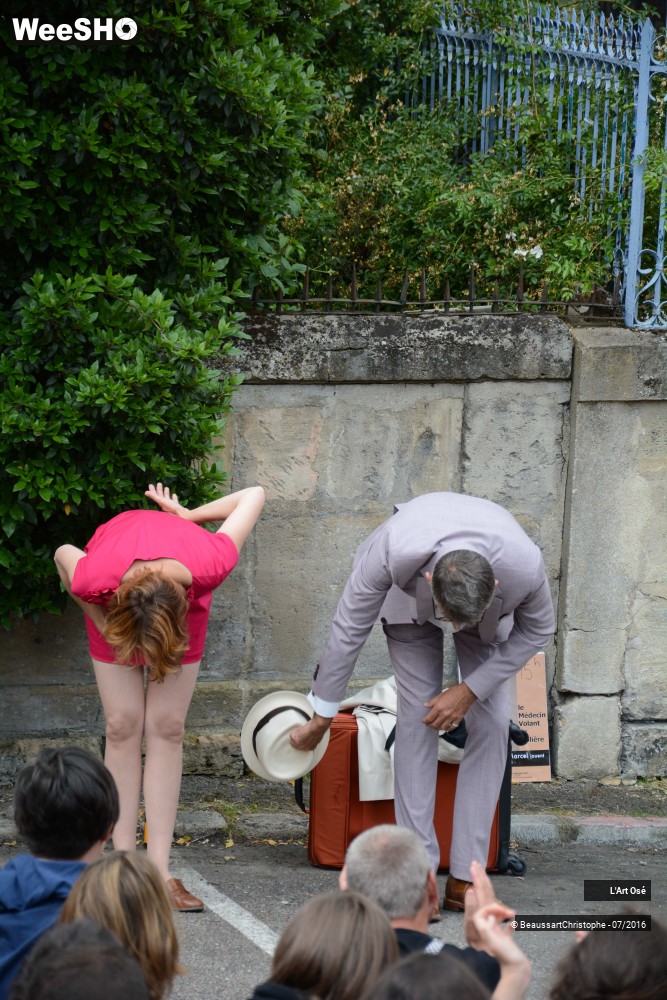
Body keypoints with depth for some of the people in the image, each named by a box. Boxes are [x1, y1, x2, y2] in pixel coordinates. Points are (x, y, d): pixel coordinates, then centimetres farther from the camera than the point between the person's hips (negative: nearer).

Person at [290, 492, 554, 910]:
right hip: (411, 596, -1)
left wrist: (469, 690, -20)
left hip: (491, 606, 1)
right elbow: (349, 630, -28)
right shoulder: (393, 551, -44)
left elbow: (537, 631, -17)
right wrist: (321, 718, -18)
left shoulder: (526, 567, -41)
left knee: (491, 723, -10)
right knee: (417, 716, -14)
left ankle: (464, 877, -7)